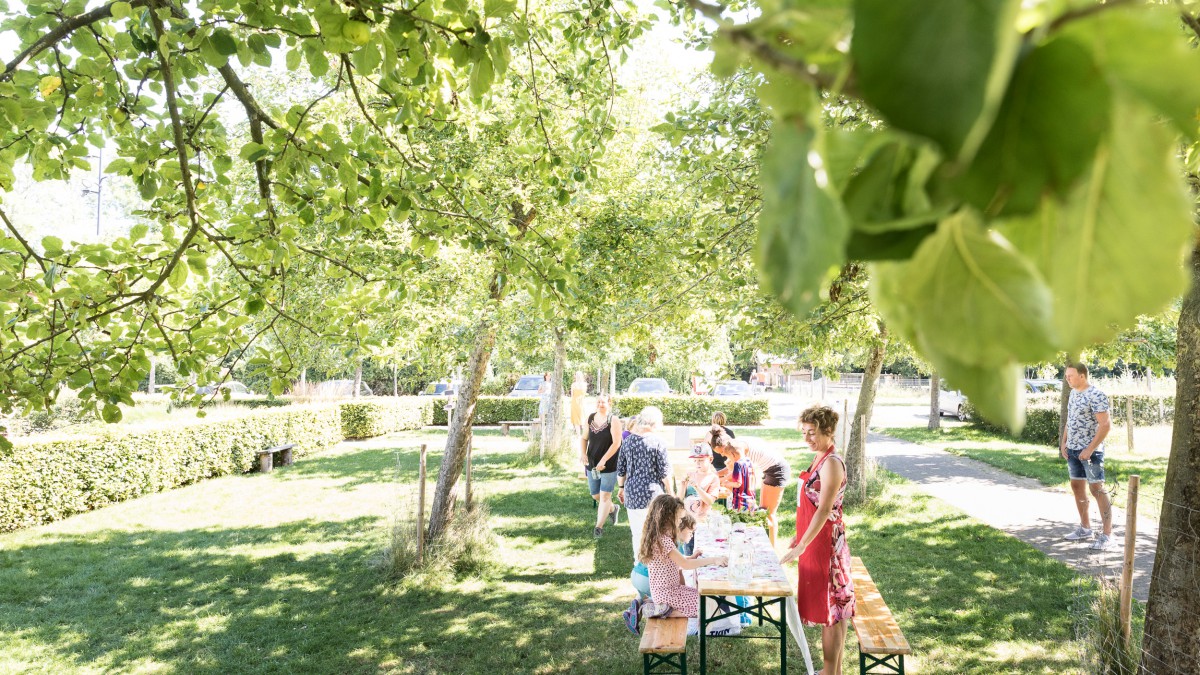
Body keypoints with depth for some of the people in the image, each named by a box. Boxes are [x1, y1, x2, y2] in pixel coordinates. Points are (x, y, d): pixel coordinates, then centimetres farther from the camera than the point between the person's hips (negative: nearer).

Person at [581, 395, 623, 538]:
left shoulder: (613, 420, -14)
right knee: (595, 494, 16)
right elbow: (584, 438, 11)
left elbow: (616, 443, -19)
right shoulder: (590, 418, 2)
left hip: (609, 465, -6)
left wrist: (603, 460, -23)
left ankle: (599, 527, 10)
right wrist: (582, 453, -8)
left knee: (605, 495, -2)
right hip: (592, 463, 6)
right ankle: (613, 509, 44)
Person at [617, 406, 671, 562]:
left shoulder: (628, 440, 1)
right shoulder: (658, 442, -10)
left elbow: (621, 469, 7)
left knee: (637, 533, 11)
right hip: (654, 493, -3)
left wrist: (621, 488, 20)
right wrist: (669, 491, 5)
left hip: (633, 493, 3)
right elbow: (664, 472, -8)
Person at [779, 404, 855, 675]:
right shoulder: (819, 459, 9)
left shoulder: (831, 463, -20)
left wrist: (800, 547, -24)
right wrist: (799, 537, 21)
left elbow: (824, 511, -24)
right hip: (814, 541, 10)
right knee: (831, 610, 17)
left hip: (825, 543, -10)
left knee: (831, 609, 2)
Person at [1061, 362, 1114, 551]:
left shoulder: (1096, 396, -15)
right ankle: (1085, 528, 24)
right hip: (1073, 450, 9)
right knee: (1077, 486, 13)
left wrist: (1090, 449, -21)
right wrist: (1064, 442, 11)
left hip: (1090, 450, -9)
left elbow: (1105, 425, -20)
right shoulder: (1073, 393, 11)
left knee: (1097, 489, -6)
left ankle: (1107, 535, -2)